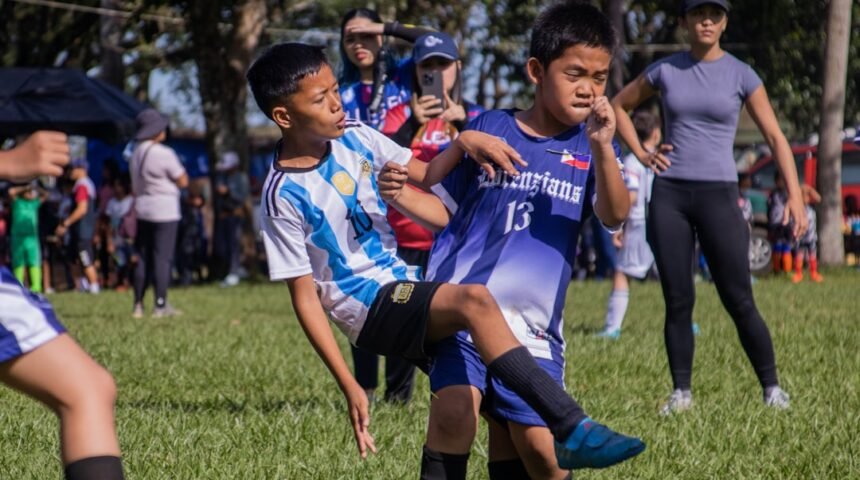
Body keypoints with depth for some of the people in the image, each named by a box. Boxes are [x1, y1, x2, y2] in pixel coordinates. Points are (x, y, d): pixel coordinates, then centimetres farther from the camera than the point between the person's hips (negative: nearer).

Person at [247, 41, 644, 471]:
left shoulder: (354, 138, 5)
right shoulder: (284, 195, -13)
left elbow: (424, 175, 17)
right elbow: (305, 296, -11)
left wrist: (462, 143, -5)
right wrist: (350, 387, -15)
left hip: (405, 283, 8)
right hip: (372, 307, -8)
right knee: (474, 301, -34)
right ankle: (573, 429, -41)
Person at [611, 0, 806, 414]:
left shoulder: (741, 75, 1)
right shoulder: (665, 70, 6)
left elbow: (775, 138, 2)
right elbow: (618, 105, 21)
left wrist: (795, 194, -8)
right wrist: (641, 154, 7)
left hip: (718, 193, -2)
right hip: (669, 194, 2)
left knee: (739, 301, -5)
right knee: (678, 300, 2)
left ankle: (772, 388, 4)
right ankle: (681, 392, 9)